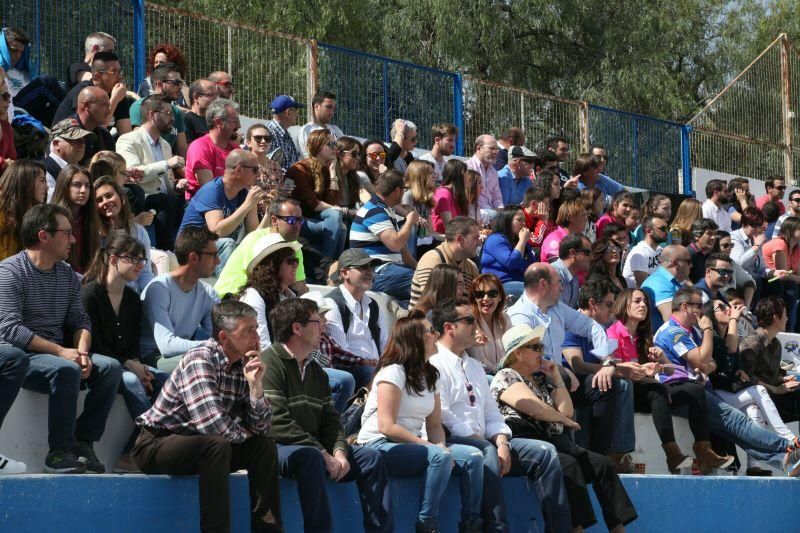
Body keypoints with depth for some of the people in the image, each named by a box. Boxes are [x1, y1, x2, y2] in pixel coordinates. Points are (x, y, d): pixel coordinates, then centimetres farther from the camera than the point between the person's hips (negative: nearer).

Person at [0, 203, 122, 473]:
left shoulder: (67, 275, 13)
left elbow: (80, 320, 10)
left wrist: (82, 351, -14)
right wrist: (61, 352, -24)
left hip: (60, 354, 7)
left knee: (110, 367, -14)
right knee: (67, 370, -34)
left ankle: (83, 442, -11)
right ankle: (59, 451, -25)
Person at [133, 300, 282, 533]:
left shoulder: (242, 366, 0)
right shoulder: (200, 360, -23)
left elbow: (260, 428, -2)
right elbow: (214, 426, -32)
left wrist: (256, 385, -17)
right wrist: (244, 432, -11)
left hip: (204, 447, 8)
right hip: (156, 444, -8)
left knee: (265, 447, -6)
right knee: (217, 445, -32)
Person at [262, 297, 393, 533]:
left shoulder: (315, 370, 19)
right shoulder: (270, 363, -11)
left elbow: (330, 419, 14)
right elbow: (278, 424, -20)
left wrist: (339, 451, -8)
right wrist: (323, 454, -21)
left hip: (314, 447, 9)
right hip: (278, 448, -9)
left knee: (372, 458, -2)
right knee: (310, 457, -38)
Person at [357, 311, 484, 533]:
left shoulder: (430, 376, 15)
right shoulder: (394, 372, -10)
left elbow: (434, 425, 12)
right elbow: (386, 426, -18)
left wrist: (441, 445, -12)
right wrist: (434, 447, -21)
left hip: (411, 445, 8)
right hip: (380, 446, -8)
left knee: (472, 457, -12)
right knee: (440, 456, -32)